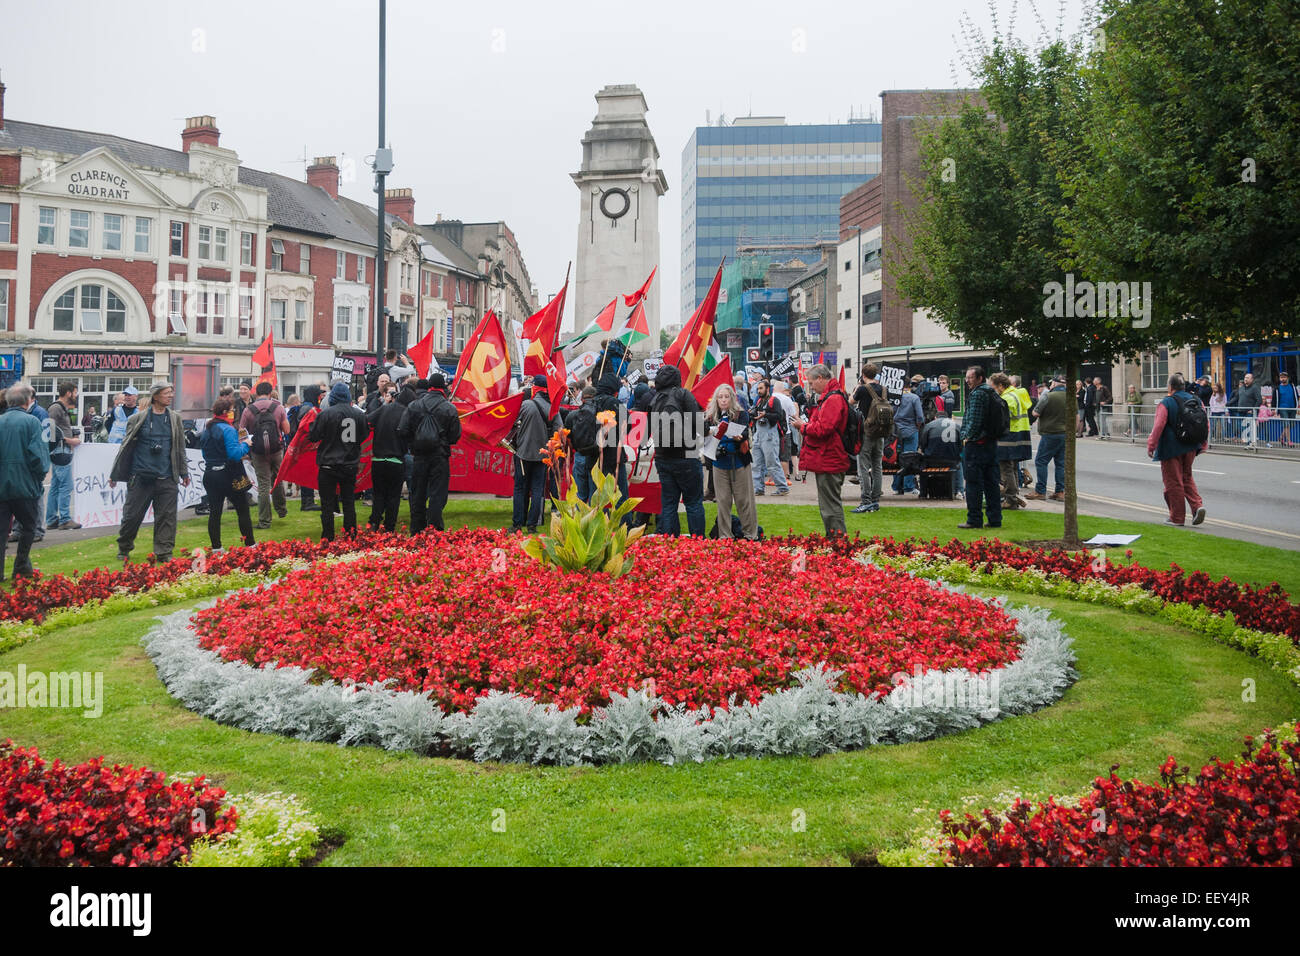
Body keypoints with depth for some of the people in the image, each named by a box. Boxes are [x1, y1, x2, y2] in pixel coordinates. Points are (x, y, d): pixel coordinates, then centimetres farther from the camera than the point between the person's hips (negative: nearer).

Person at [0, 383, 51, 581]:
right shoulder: (31, 421, -9)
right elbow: (36, 453, -15)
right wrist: (41, 475, 0)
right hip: (25, 485, -4)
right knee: (27, 527, 12)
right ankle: (21, 568, 15)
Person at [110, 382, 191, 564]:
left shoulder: (175, 419, 9)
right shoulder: (138, 419, 1)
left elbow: (180, 448, 16)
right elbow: (126, 447, 6)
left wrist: (184, 473, 16)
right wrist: (114, 474, 7)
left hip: (166, 479, 2)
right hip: (140, 476, -2)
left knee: (166, 517, 0)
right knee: (132, 515, 5)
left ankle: (164, 553, 7)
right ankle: (123, 549, 25)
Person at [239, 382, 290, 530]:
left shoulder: (248, 410, -4)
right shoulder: (278, 407, -4)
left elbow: (241, 432, -2)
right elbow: (286, 430, 0)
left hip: (259, 452, -1)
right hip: (277, 451, 1)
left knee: (263, 485, 2)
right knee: (277, 480, 22)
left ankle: (264, 521, 3)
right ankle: (281, 509, 33)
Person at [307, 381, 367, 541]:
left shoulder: (326, 414, -13)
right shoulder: (358, 414, 0)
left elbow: (313, 437, -8)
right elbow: (363, 438, 10)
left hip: (329, 465, -4)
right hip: (351, 465, 4)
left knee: (327, 504, 3)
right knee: (349, 501, 13)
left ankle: (328, 538, 5)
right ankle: (350, 535, 16)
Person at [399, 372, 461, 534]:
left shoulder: (413, 406, 1)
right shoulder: (449, 408, -6)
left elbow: (402, 431, -2)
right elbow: (455, 436, -4)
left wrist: (413, 446, 13)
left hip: (419, 456, 3)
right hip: (440, 457, -3)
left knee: (417, 495, 11)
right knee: (437, 495, 0)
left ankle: (416, 532, 17)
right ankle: (434, 531, -5)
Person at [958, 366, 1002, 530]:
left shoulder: (977, 394, -13)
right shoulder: (993, 393, 15)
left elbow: (974, 420, -21)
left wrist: (967, 436, -8)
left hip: (976, 444, -9)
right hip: (992, 443, 9)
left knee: (973, 484, -3)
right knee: (992, 483, 10)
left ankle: (974, 519, -1)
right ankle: (995, 519, 13)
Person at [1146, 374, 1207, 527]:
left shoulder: (1165, 403, -13)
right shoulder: (1196, 400, 6)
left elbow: (1158, 426, -19)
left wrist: (1151, 446, -12)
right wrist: (1202, 445, 19)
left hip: (1171, 449, -6)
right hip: (1190, 448, 6)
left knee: (1173, 482, 3)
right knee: (1187, 478, 21)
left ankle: (1177, 517, 9)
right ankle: (1198, 506, 1)